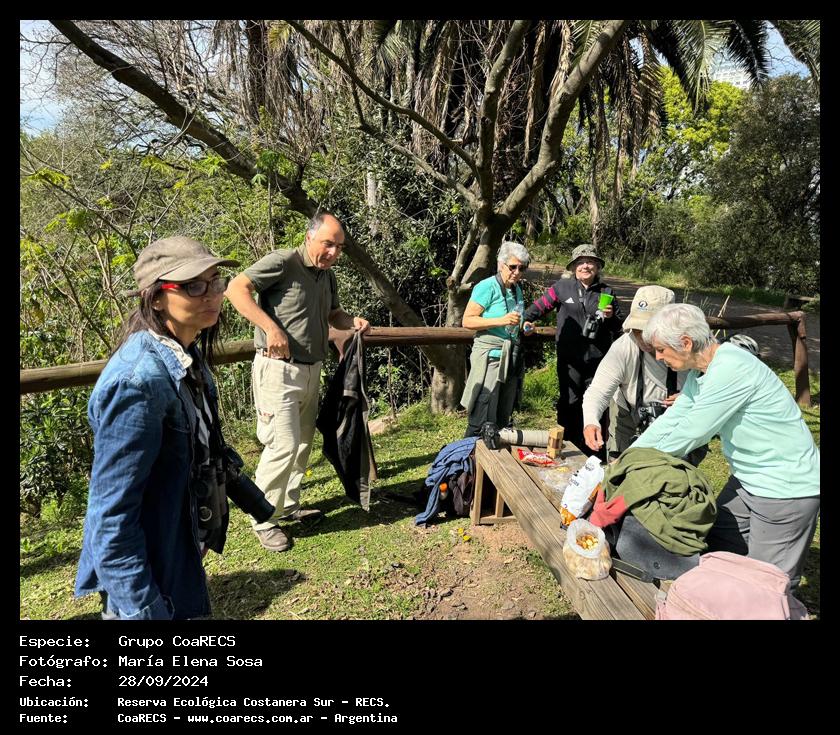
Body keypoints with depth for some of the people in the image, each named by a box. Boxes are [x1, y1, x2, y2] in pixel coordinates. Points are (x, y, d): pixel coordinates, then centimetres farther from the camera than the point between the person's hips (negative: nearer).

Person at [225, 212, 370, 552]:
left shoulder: (327, 275, 12)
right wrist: (271, 327, -26)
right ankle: (264, 520, 8)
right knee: (283, 444, -9)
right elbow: (236, 288, -19)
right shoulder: (283, 261, -13)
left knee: (303, 443, 16)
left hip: (311, 370, 9)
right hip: (278, 370, -8)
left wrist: (352, 321, 3)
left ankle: (289, 505, 33)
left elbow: (333, 314, 25)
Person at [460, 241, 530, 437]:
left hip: (512, 360, 8)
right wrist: (501, 320, -22)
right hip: (490, 357, -8)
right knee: (481, 422, -8)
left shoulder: (517, 290, 15)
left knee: (502, 420, 13)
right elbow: (467, 320, -15)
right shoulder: (487, 286, -9)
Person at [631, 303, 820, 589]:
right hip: (748, 479, 9)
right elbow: (671, 420, 7)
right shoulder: (701, 370, 3)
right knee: (715, 553, 17)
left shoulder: (730, 369, -27)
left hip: (786, 488, -9)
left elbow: (690, 433, -24)